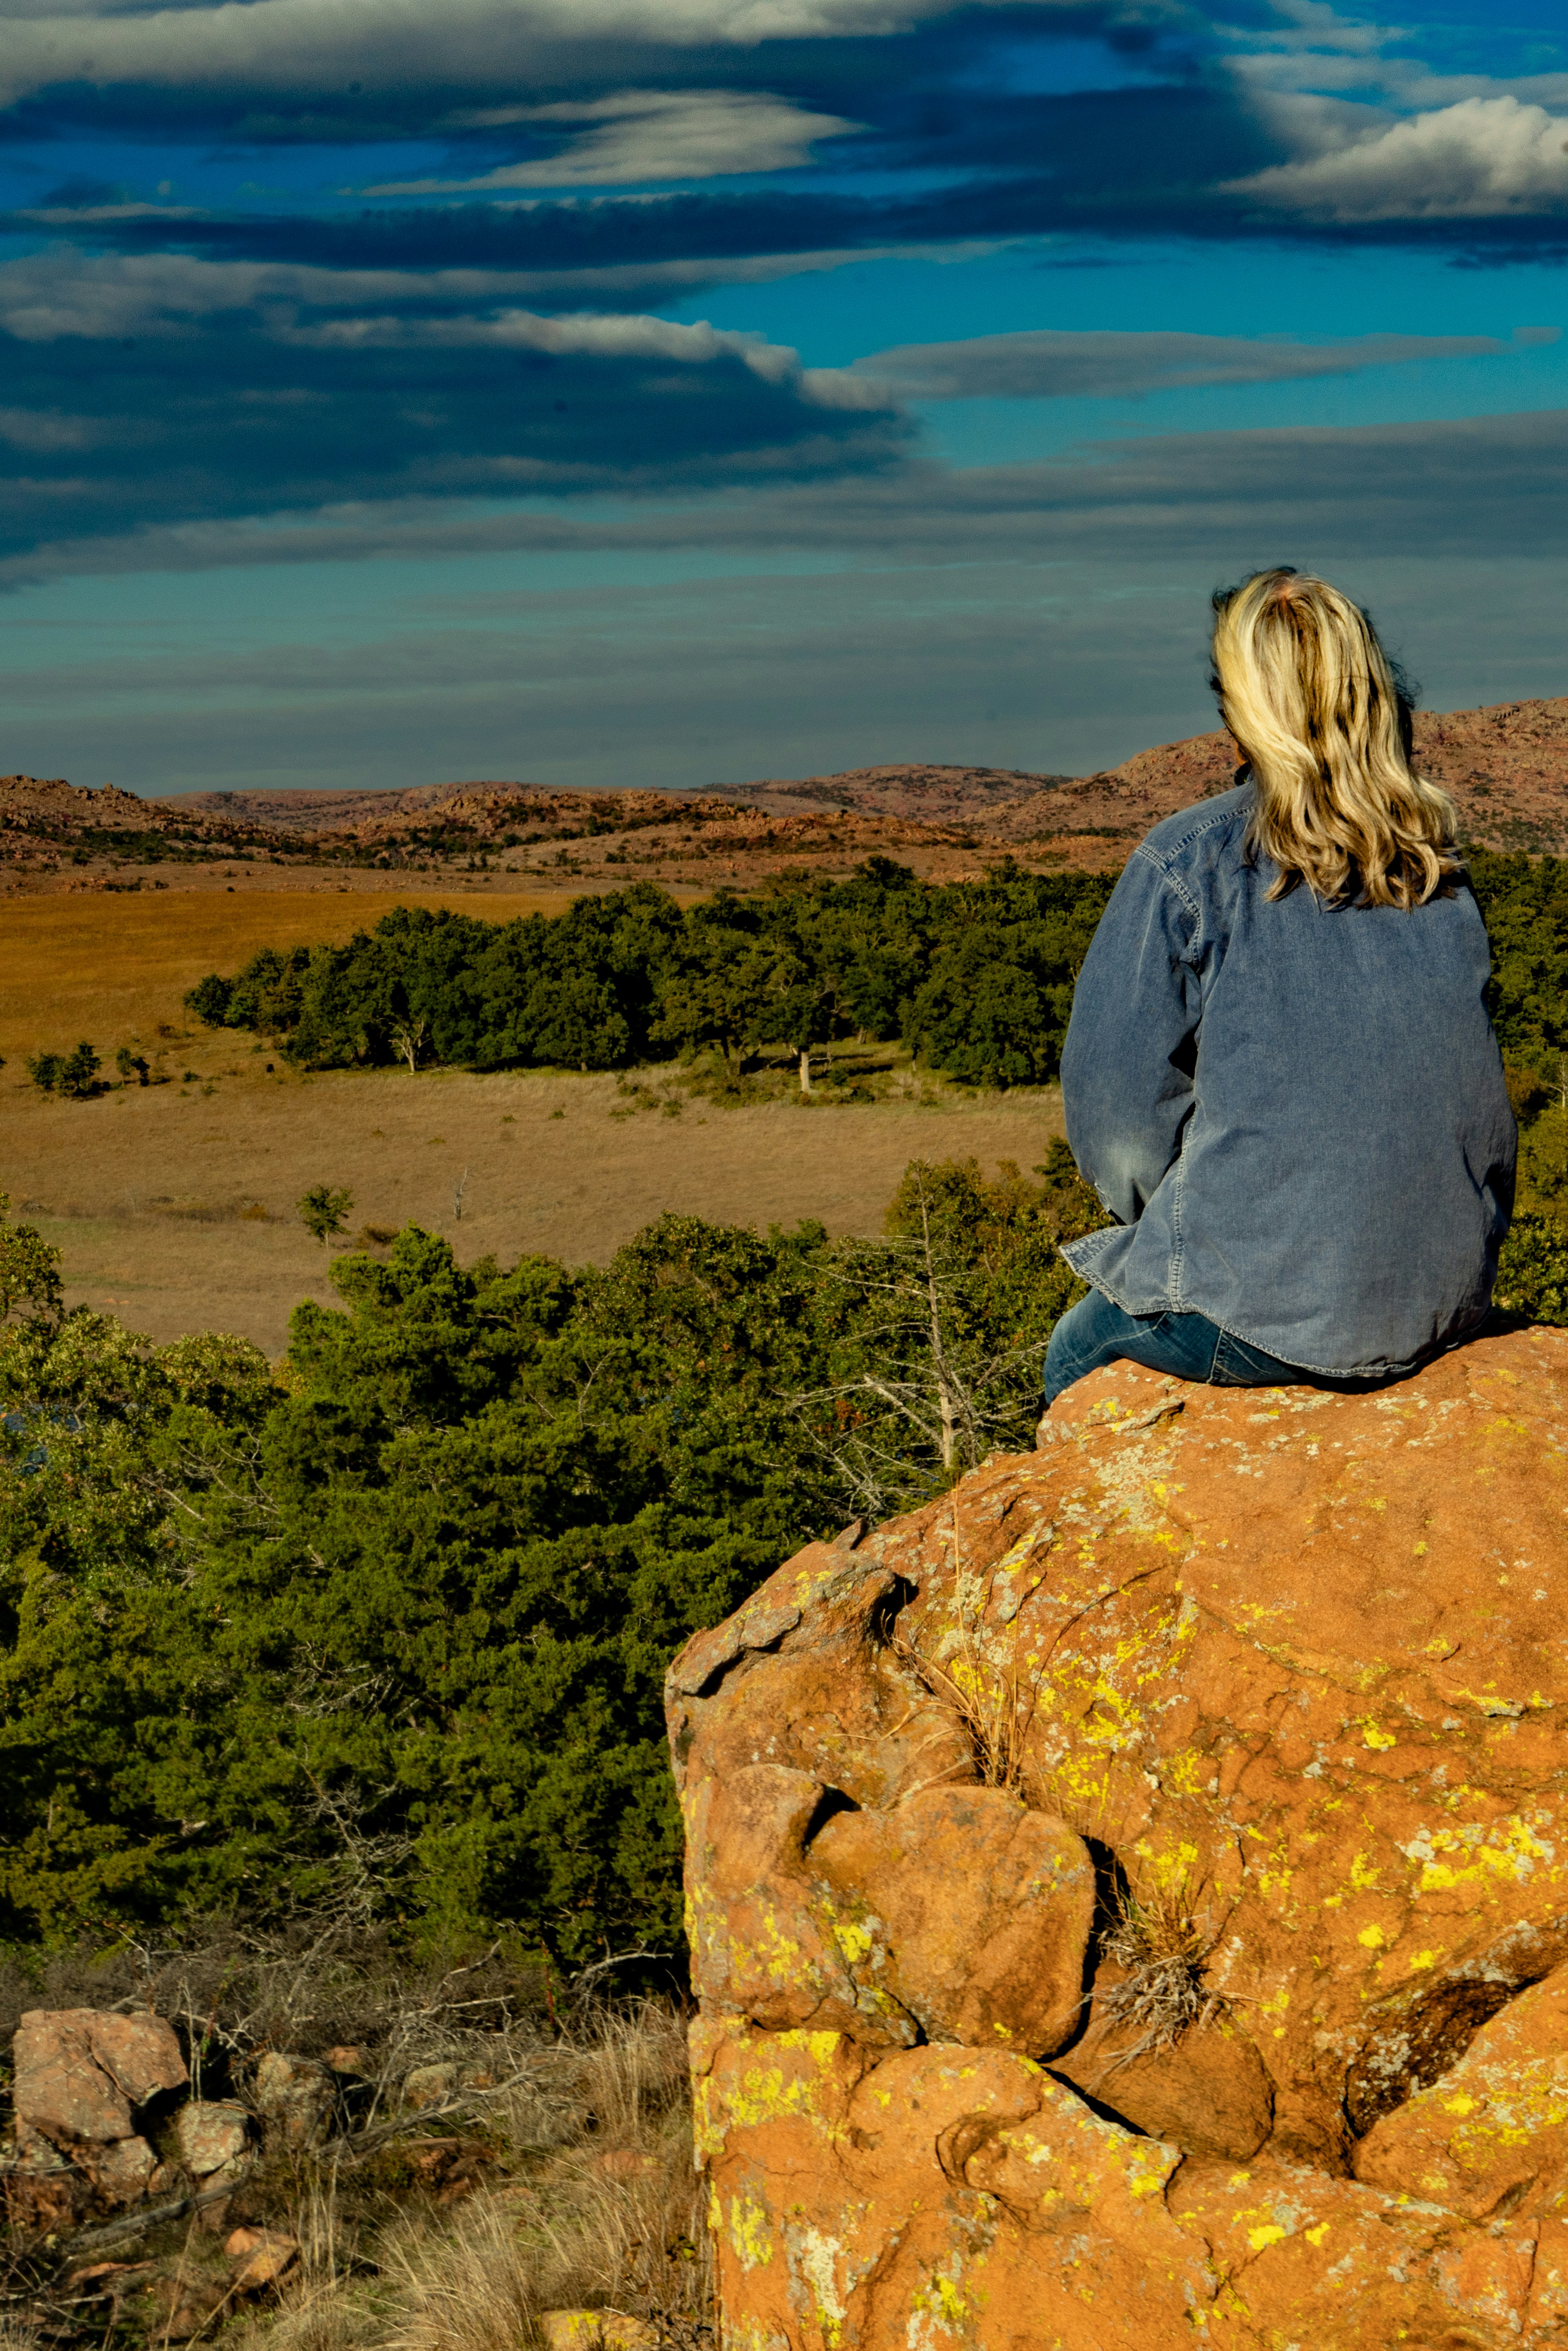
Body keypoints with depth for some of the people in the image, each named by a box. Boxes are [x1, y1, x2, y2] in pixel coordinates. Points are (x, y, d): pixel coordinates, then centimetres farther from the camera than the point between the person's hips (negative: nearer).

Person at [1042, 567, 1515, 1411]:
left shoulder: (1187, 860, -10)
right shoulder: (1440, 864, 6)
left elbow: (1116, 1096, -7)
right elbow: (1482, 1097, 12)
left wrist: (1173, 1217, 11)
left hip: (1271, 1318, -6)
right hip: (1447, 1304, 6)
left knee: (1076, 1357, 24)